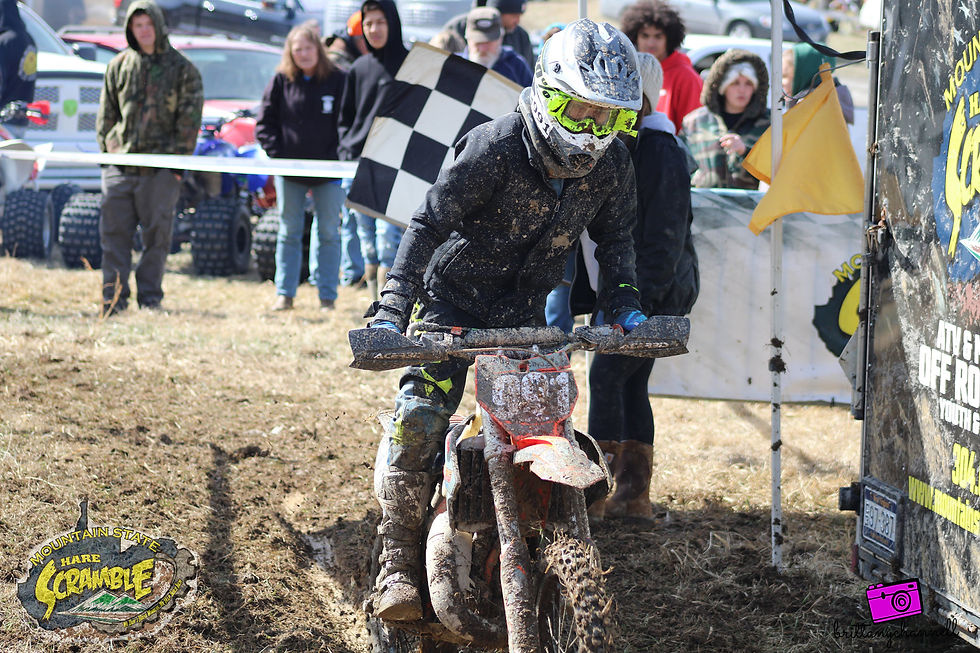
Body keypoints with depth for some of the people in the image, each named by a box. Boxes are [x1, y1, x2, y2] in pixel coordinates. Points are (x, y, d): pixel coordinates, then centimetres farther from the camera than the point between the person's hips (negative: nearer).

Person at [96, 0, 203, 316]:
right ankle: (113, 298, 4)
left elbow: (190, 119, 0)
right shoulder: (119, 66, 10)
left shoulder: (181, 69, 2)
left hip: (160, 169, -3)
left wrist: (178, 161, -7)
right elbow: (106, 113, 15)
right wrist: (106, 150, 6)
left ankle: (149, 298, 9)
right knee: (114, 232, 0)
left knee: (156, 234, 1)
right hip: (119, 167, 3)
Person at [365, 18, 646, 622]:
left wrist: (624, 304, -5)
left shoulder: (611, 165, -8)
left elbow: (615, 237, 10)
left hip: (526, 309, 5)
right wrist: (392, 311, -28)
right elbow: (429, 225, -21)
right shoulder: (495, 148, -23)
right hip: (454, 298, -5)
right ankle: (398, 566, -13)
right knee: (418, 418, -18)